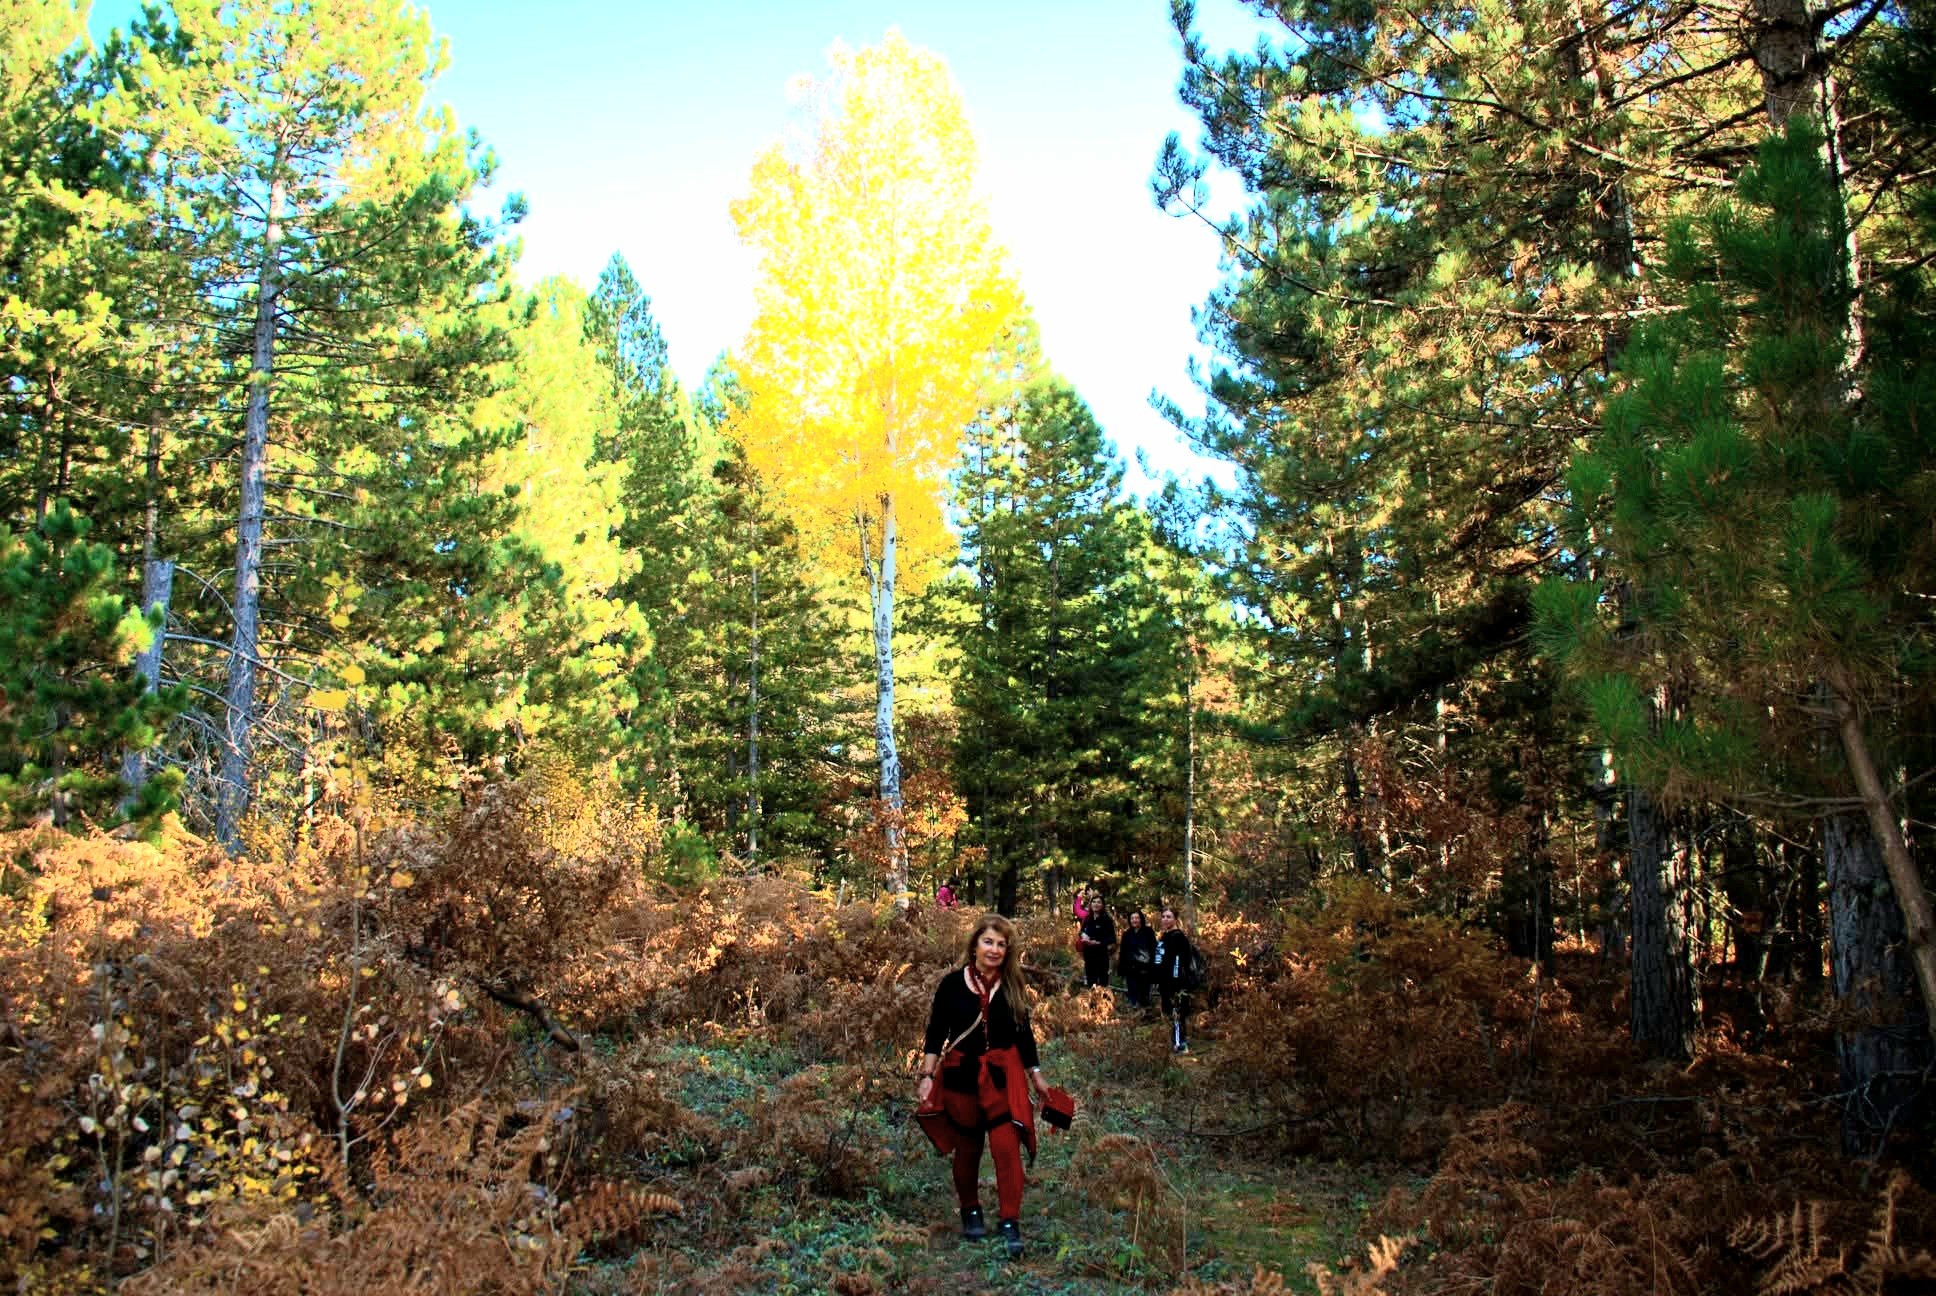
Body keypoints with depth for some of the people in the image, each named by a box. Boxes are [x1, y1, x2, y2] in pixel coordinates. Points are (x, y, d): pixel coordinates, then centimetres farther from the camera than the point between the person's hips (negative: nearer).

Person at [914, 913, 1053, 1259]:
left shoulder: (1011, 987, 2)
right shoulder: (953, 984, -6)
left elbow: (1023, 1033, 13)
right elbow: (935, 1034, -4)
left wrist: (1036, 1075, 15)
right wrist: (927, 1076, -11)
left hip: (1003, 1076, 1)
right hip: (961, 1076, -1)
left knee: (1007, 1147, -11)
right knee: (967, 1150, 11)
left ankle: (1010, 1224, -4)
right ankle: (970, 1212, 33)